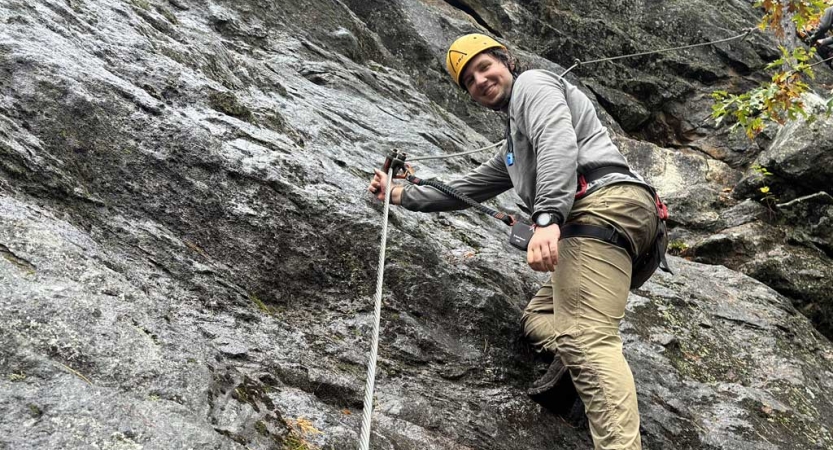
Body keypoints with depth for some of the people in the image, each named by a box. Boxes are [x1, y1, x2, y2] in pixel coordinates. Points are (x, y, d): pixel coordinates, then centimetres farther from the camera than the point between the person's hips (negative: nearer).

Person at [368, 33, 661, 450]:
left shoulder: (532, 84, 9)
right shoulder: (514, 148, 37)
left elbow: (559, 142, -13)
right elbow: (469, 188, 45)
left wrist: (547, 218, -28)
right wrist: (401, 195, 44)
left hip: (601, 204, -10)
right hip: (612, 213, 11)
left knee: (586, 339, -24)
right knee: (537, 316, 18)